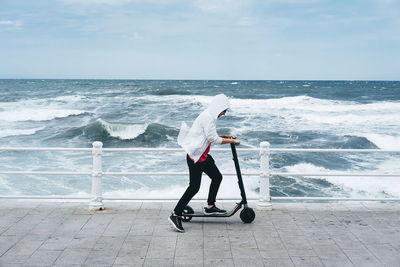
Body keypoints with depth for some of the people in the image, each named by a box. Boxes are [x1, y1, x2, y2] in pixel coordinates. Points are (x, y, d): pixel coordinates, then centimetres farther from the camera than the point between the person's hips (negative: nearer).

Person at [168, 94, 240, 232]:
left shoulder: (210, 116, 13)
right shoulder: (207, 117, -19)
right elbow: (213, 139, -21)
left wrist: (226, 136, 15)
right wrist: (231, 141, -12)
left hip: (203, 156, 11)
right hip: (196, 157, -11)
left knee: (217, 177, 16)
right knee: (194, 187, -8)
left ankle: (210, 207, 27)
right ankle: (175, 215, -2)